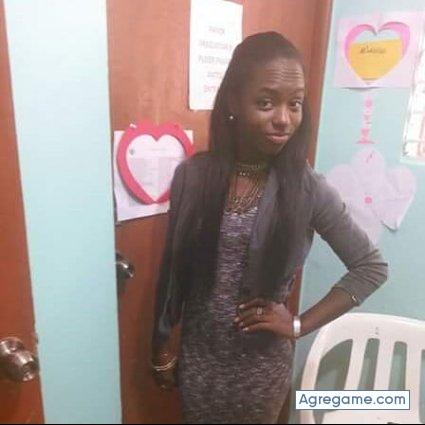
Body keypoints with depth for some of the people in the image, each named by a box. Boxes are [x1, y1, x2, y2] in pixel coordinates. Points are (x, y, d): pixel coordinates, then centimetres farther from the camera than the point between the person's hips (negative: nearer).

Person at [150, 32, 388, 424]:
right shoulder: (192, 175, -12)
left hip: (263, 359, -1)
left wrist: (299, 325, -10)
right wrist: (161, 346, 5)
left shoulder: (307, 188, -16)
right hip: (199, 352, 2)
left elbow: (372, 267, -6)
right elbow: (173, 267, -3)